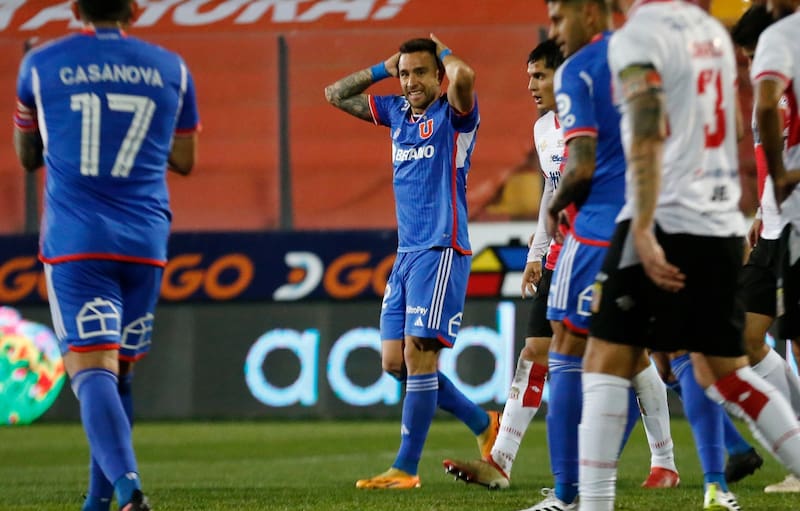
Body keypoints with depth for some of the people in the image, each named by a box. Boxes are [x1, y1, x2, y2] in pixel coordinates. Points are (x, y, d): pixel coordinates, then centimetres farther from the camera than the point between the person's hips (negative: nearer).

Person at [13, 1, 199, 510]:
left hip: (75, 241, -3)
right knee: (120, 375, 15)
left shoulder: (41, 65, 5)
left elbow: (27, 156, 17)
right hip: (145, 242, 3)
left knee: (93, 371, -12)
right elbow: (184, 160, 18)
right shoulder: (172, 69, 9)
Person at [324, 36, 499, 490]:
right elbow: (336, 95, 26)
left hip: (441, 251, -8)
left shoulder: (453, 114, -5)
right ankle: (483, 424, 22)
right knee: (395, 361, 6)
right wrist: (383, 69, 16)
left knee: (418, 355, -11)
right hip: (406, 252, 8)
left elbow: (464, 77, -28)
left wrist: (444, 52, -7)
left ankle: (406, 469, -8)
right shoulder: (397, 112, 15)